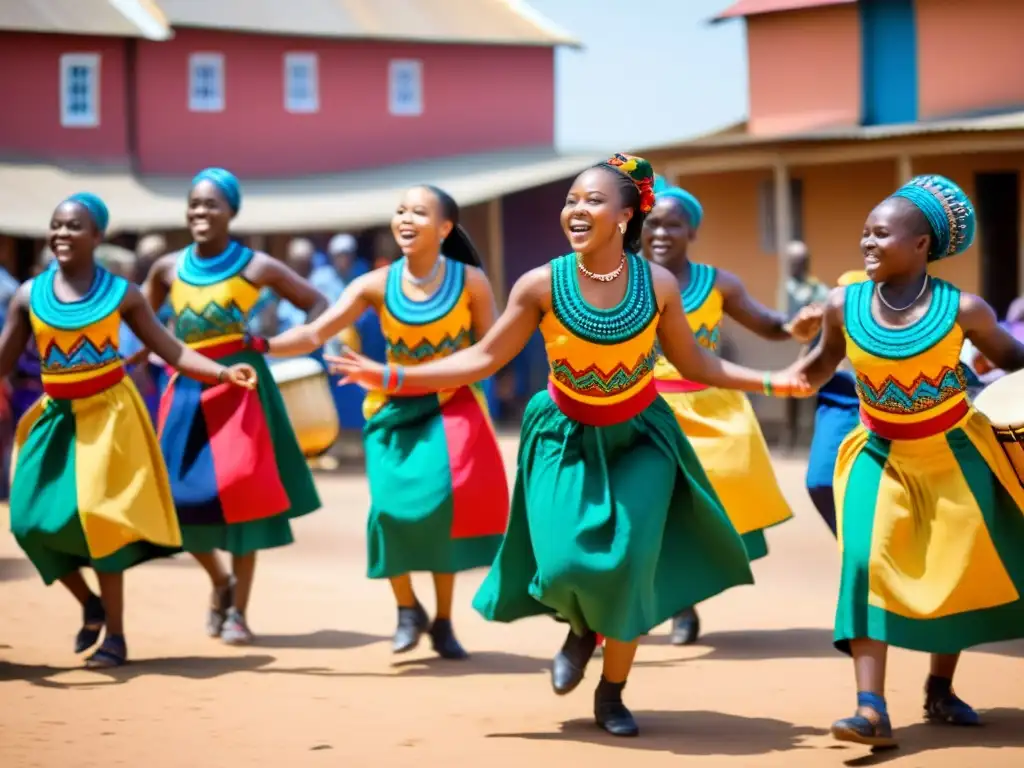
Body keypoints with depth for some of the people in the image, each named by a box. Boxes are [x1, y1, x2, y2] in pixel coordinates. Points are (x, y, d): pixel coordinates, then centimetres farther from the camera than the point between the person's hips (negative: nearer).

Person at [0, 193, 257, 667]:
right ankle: (90, 604, 22)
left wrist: (223, 372, -15)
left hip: (108, 413, -3)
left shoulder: (121, 293, -4)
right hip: (56, 416, 3)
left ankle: (116, 636, 1)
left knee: (97, 513, -10)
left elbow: (171, 350, -3)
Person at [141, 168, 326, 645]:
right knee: (180, 495, 3)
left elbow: (317, 304, 1)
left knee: (238, 493, -4)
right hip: (186, 389, 4)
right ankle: (221, 582, 30)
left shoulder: (253, 266, -5)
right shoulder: (168, 268, 6)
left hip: (238, 386, -4)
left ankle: (238, 610, 9)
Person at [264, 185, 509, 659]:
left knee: (444, 500, -14)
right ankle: (408, 610, 13)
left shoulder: (470, 281, -10)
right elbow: (315, 334, -13)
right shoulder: (377, 285, -8)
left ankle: (443, 621, 5)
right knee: (394, 505, -13)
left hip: (451, 406, -1)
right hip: (396, 408, 1)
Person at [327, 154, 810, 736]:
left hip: (638, 438, 0)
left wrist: (770, 382, -4)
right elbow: (484, 359, -9)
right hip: (568, 438, 0)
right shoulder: (542, 285, -16)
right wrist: (394, 377, -16)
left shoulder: (658, 283, -13)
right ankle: (581, 629, 26)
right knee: (567, 561, -14)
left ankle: (612, 695, 16)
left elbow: (694, 364, 2)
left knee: (626, 564, -7)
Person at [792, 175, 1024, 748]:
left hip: (954, 454, 0)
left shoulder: (961, 308, -19)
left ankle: (941, 690, 31)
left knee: (962, 569, 9)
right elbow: (822, 366, 5)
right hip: (882, 456, 0)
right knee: (868, 562, -17)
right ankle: (872, 709, -22)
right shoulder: (845, 305, -13)